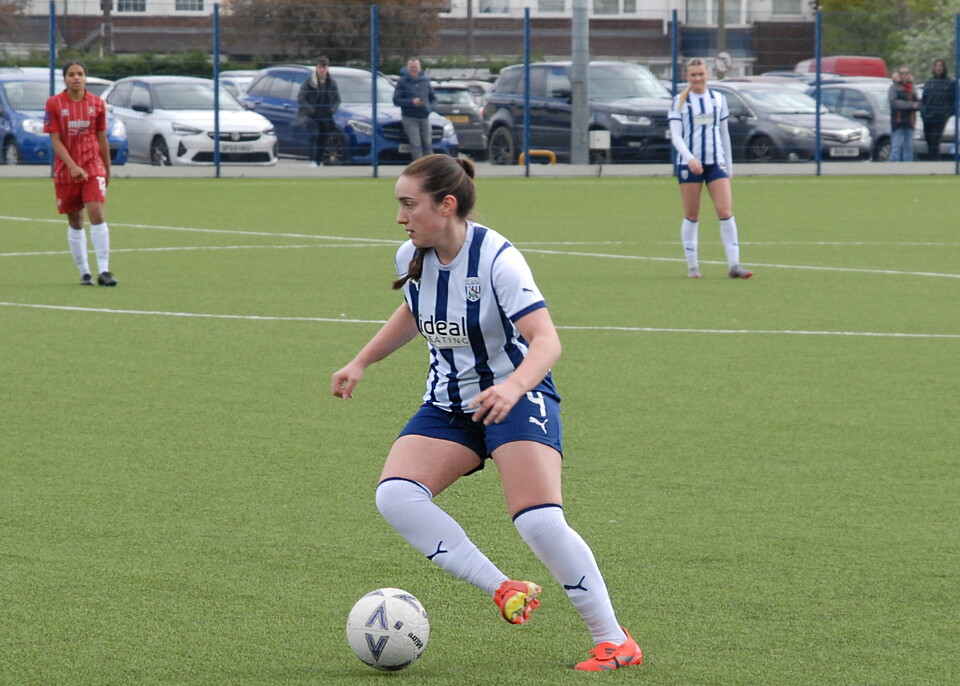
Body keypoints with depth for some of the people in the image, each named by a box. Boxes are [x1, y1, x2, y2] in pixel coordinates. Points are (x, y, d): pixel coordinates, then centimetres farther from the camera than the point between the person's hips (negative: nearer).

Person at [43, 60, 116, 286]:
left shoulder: (97, 104, 3)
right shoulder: (54, 104, -3)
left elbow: (102, 139, 10)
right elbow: (55, 140, -7)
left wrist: (107, 170, 14)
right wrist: (72, 166, -18)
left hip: (93, 167, 0)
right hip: (66, 171, 0)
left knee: (97, 213, -15)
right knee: (74, 222, 6)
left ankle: (103, 270, -16)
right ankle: (84, 273, 16)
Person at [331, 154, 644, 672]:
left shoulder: (496, 259, -22)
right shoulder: (412, 258, -2)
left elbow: (545, 341, -31)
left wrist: (511, 388, -49)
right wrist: (360, 364, 21)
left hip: (517, 397, -6)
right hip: (447, 407, 6)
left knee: (539, 522, -23)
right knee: (394, 496, -19)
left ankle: (613, 641, -8)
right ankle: (504, 591, -15)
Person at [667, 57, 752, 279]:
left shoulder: (718, 99, 10)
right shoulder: (680, 101, 1)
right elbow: (675, 135, -8)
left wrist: (729, 166, 16)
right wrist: (689, 158, -24)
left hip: (716, 162, 2)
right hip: (688, 164, -2)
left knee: (725, 211, -9)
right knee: (691, 216, 3)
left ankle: (733, 265, -10)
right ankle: (692, 265, 12)